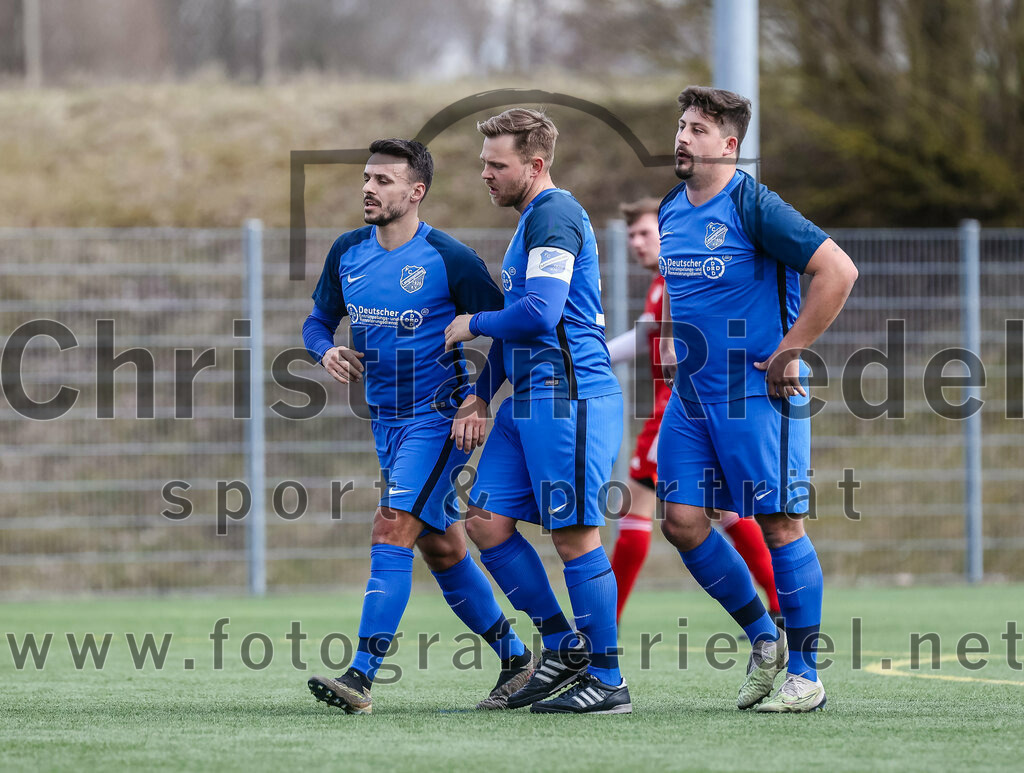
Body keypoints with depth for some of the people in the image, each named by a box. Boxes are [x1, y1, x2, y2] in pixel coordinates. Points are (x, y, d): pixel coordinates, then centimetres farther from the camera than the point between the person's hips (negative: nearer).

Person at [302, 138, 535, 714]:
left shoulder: (448, 259, -14)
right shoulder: (348, 252, 4)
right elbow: (319, 320, 16)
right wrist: (328, 352, -7)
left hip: (437, 417, -7)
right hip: (387, 421, 7)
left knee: (392, 531, -19)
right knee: (441, 548, 13)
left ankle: (362, 677, -24)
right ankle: (515, 657, 27)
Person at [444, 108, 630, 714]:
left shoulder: (554, 215, -12)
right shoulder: (532, 221, 20)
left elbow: (538, 313, -22)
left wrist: (473, 324, -5)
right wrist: (481, 397, 21)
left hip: (568, 398, -10)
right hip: (527, 401, 10)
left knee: (575, 535, -6)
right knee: (487, 522, 6)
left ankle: (608, 682, 0)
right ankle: (563, 646, 16)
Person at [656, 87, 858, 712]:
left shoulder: (753, 206, -14)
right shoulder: (672, 210, 10)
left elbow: (838, 271, -19)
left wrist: (789, 352, -17)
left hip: (757, 392, -7)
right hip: (691, 394, 8)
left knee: (779, 523, -5)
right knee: (682, 520, 0)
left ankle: (804, 674, 3)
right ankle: (764, 640, 17)